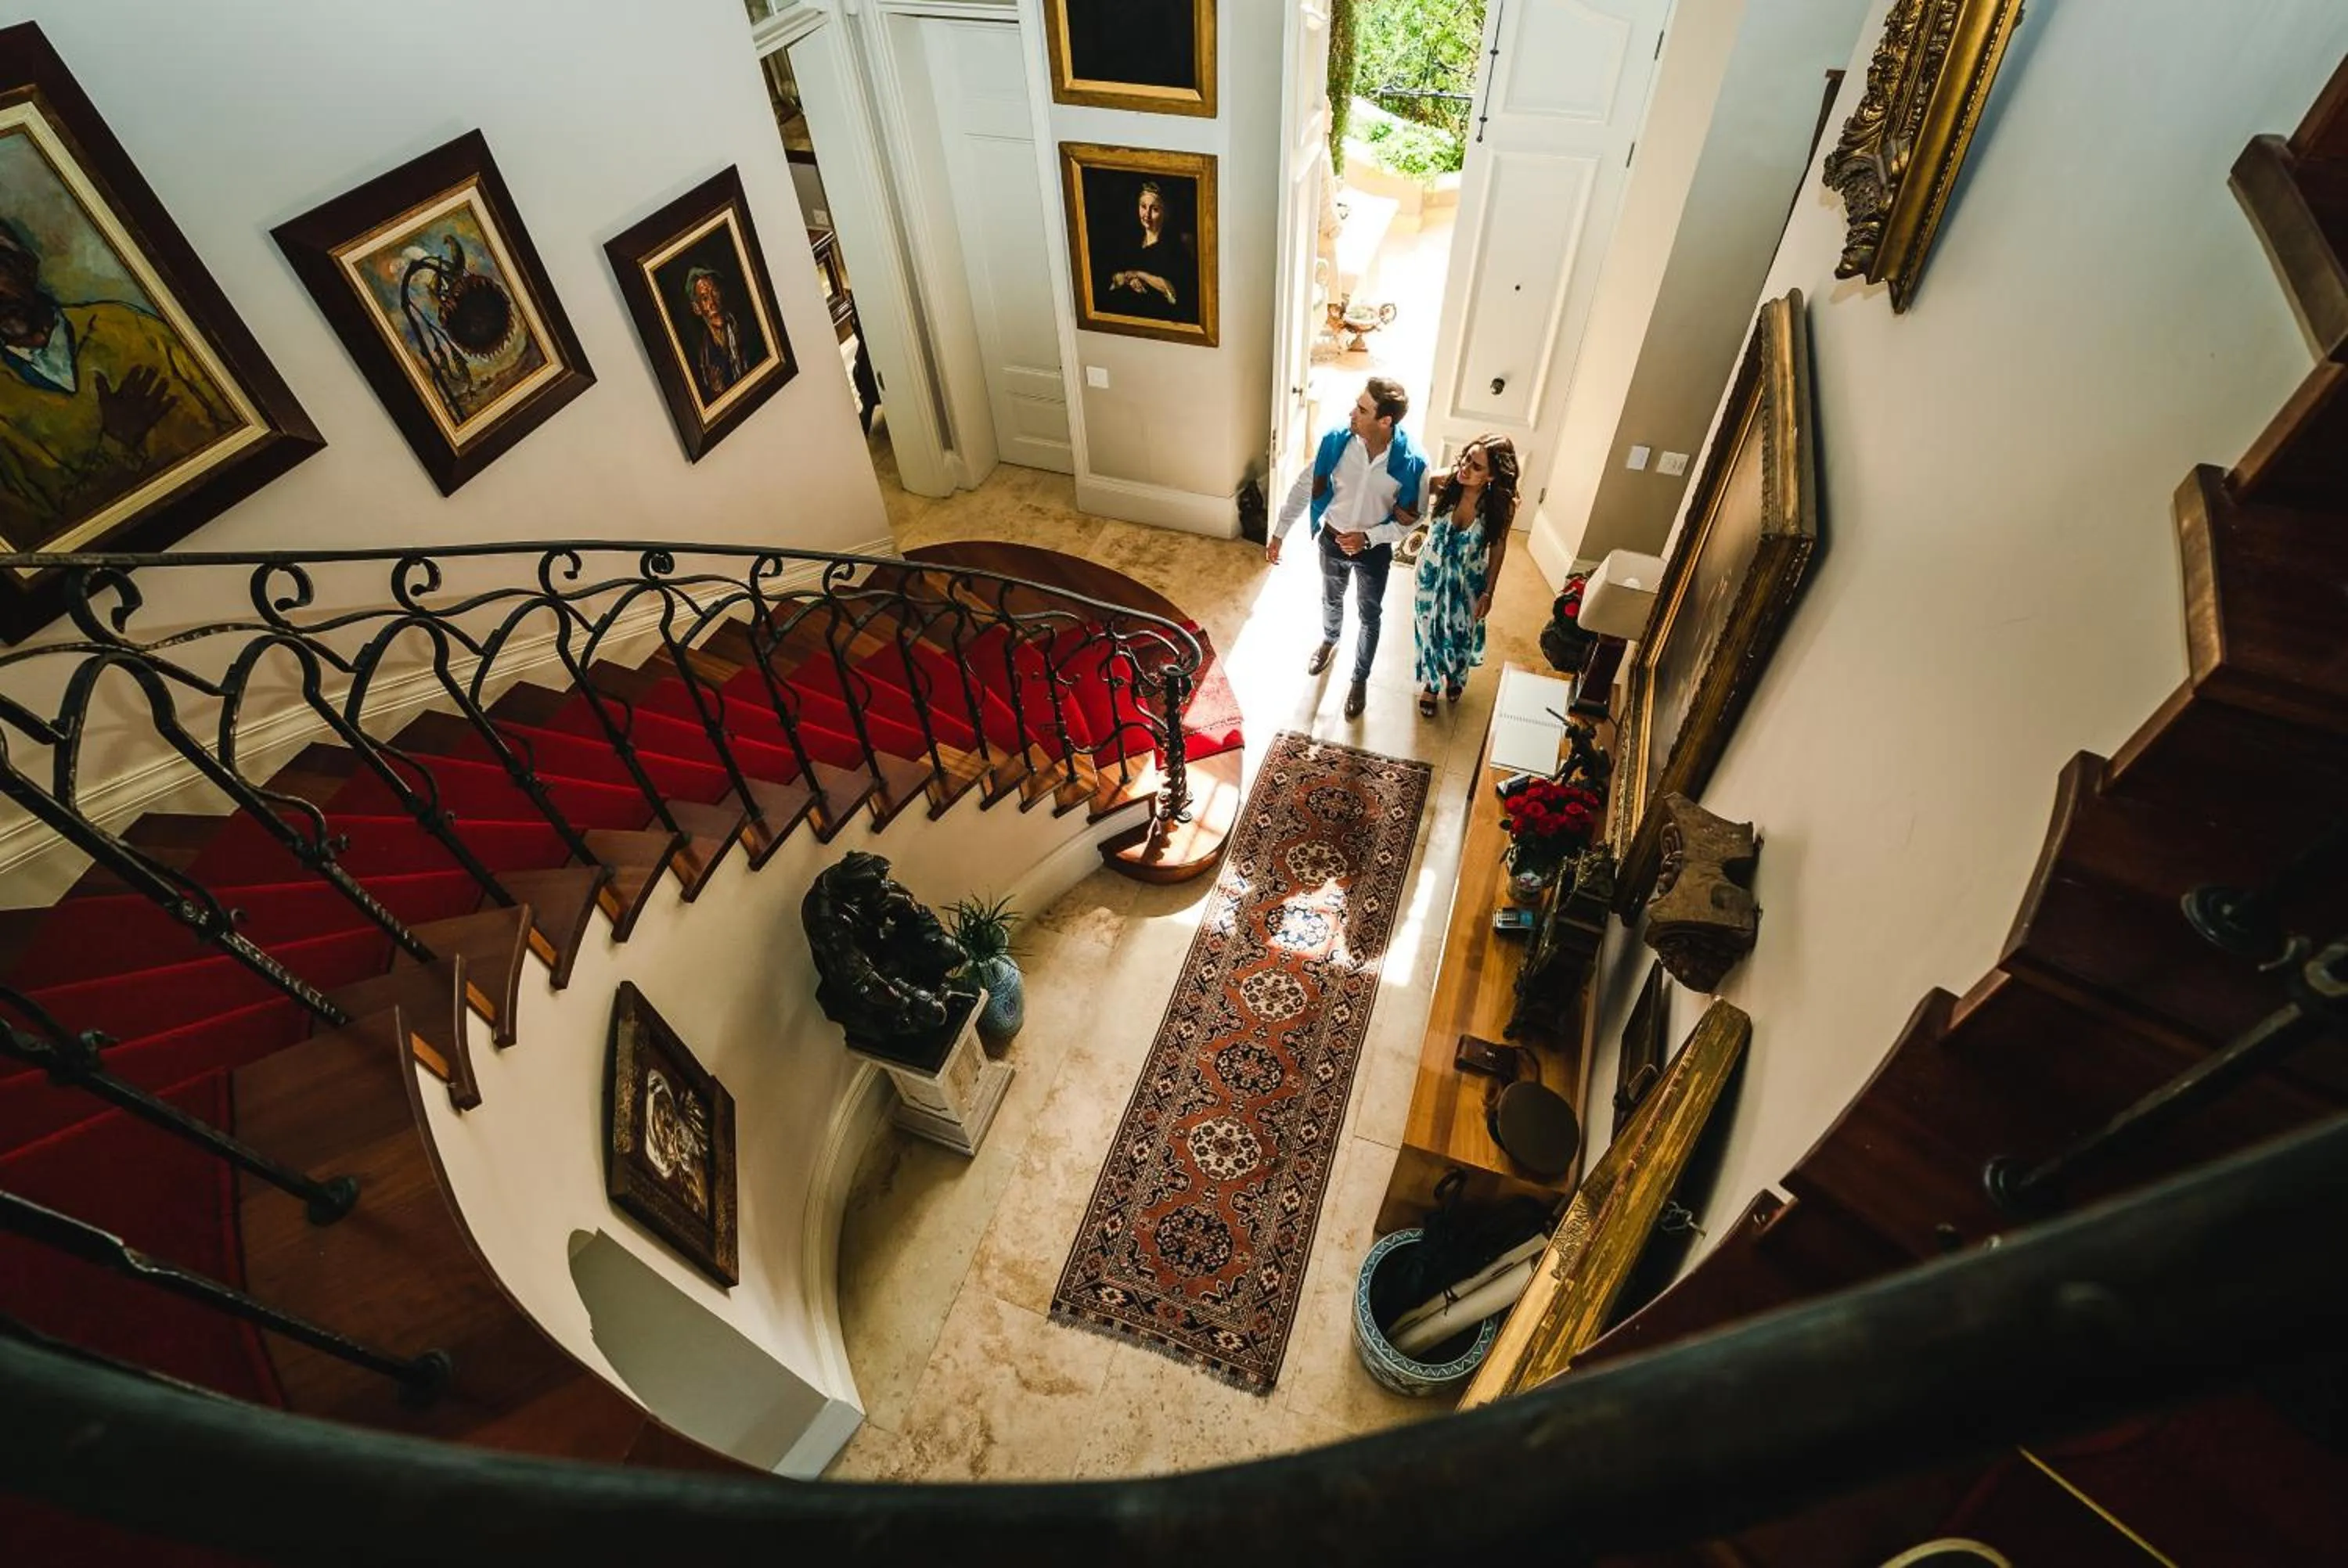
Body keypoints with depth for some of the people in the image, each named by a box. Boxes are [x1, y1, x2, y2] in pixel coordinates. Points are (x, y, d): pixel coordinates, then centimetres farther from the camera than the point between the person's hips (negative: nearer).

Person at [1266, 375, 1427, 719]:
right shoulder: (1336, 442, -21)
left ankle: (1360, 678, 41)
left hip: (1374, 550, -2)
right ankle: (1329, 640, 61)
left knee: (1369, 617, 17)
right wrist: (1278, 533, -5)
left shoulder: (1411, 463, -26)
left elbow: (1409, 520, -14)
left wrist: (1368, 537, -26)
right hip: (1332, 540, 2)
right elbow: (1304, 487, -9)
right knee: (1331, 599, 28)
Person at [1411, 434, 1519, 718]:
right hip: (1432, 573, 0)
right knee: (1429, 629, 18)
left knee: (1461, 633, 21)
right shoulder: (1444, 482, -25)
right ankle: (1430, 683, 47)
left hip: (1468, 580, 0)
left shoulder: (1502, 505, -25)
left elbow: (1498, 547, -10)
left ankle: (1455, 676, 55)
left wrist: (1488, 592, -4)